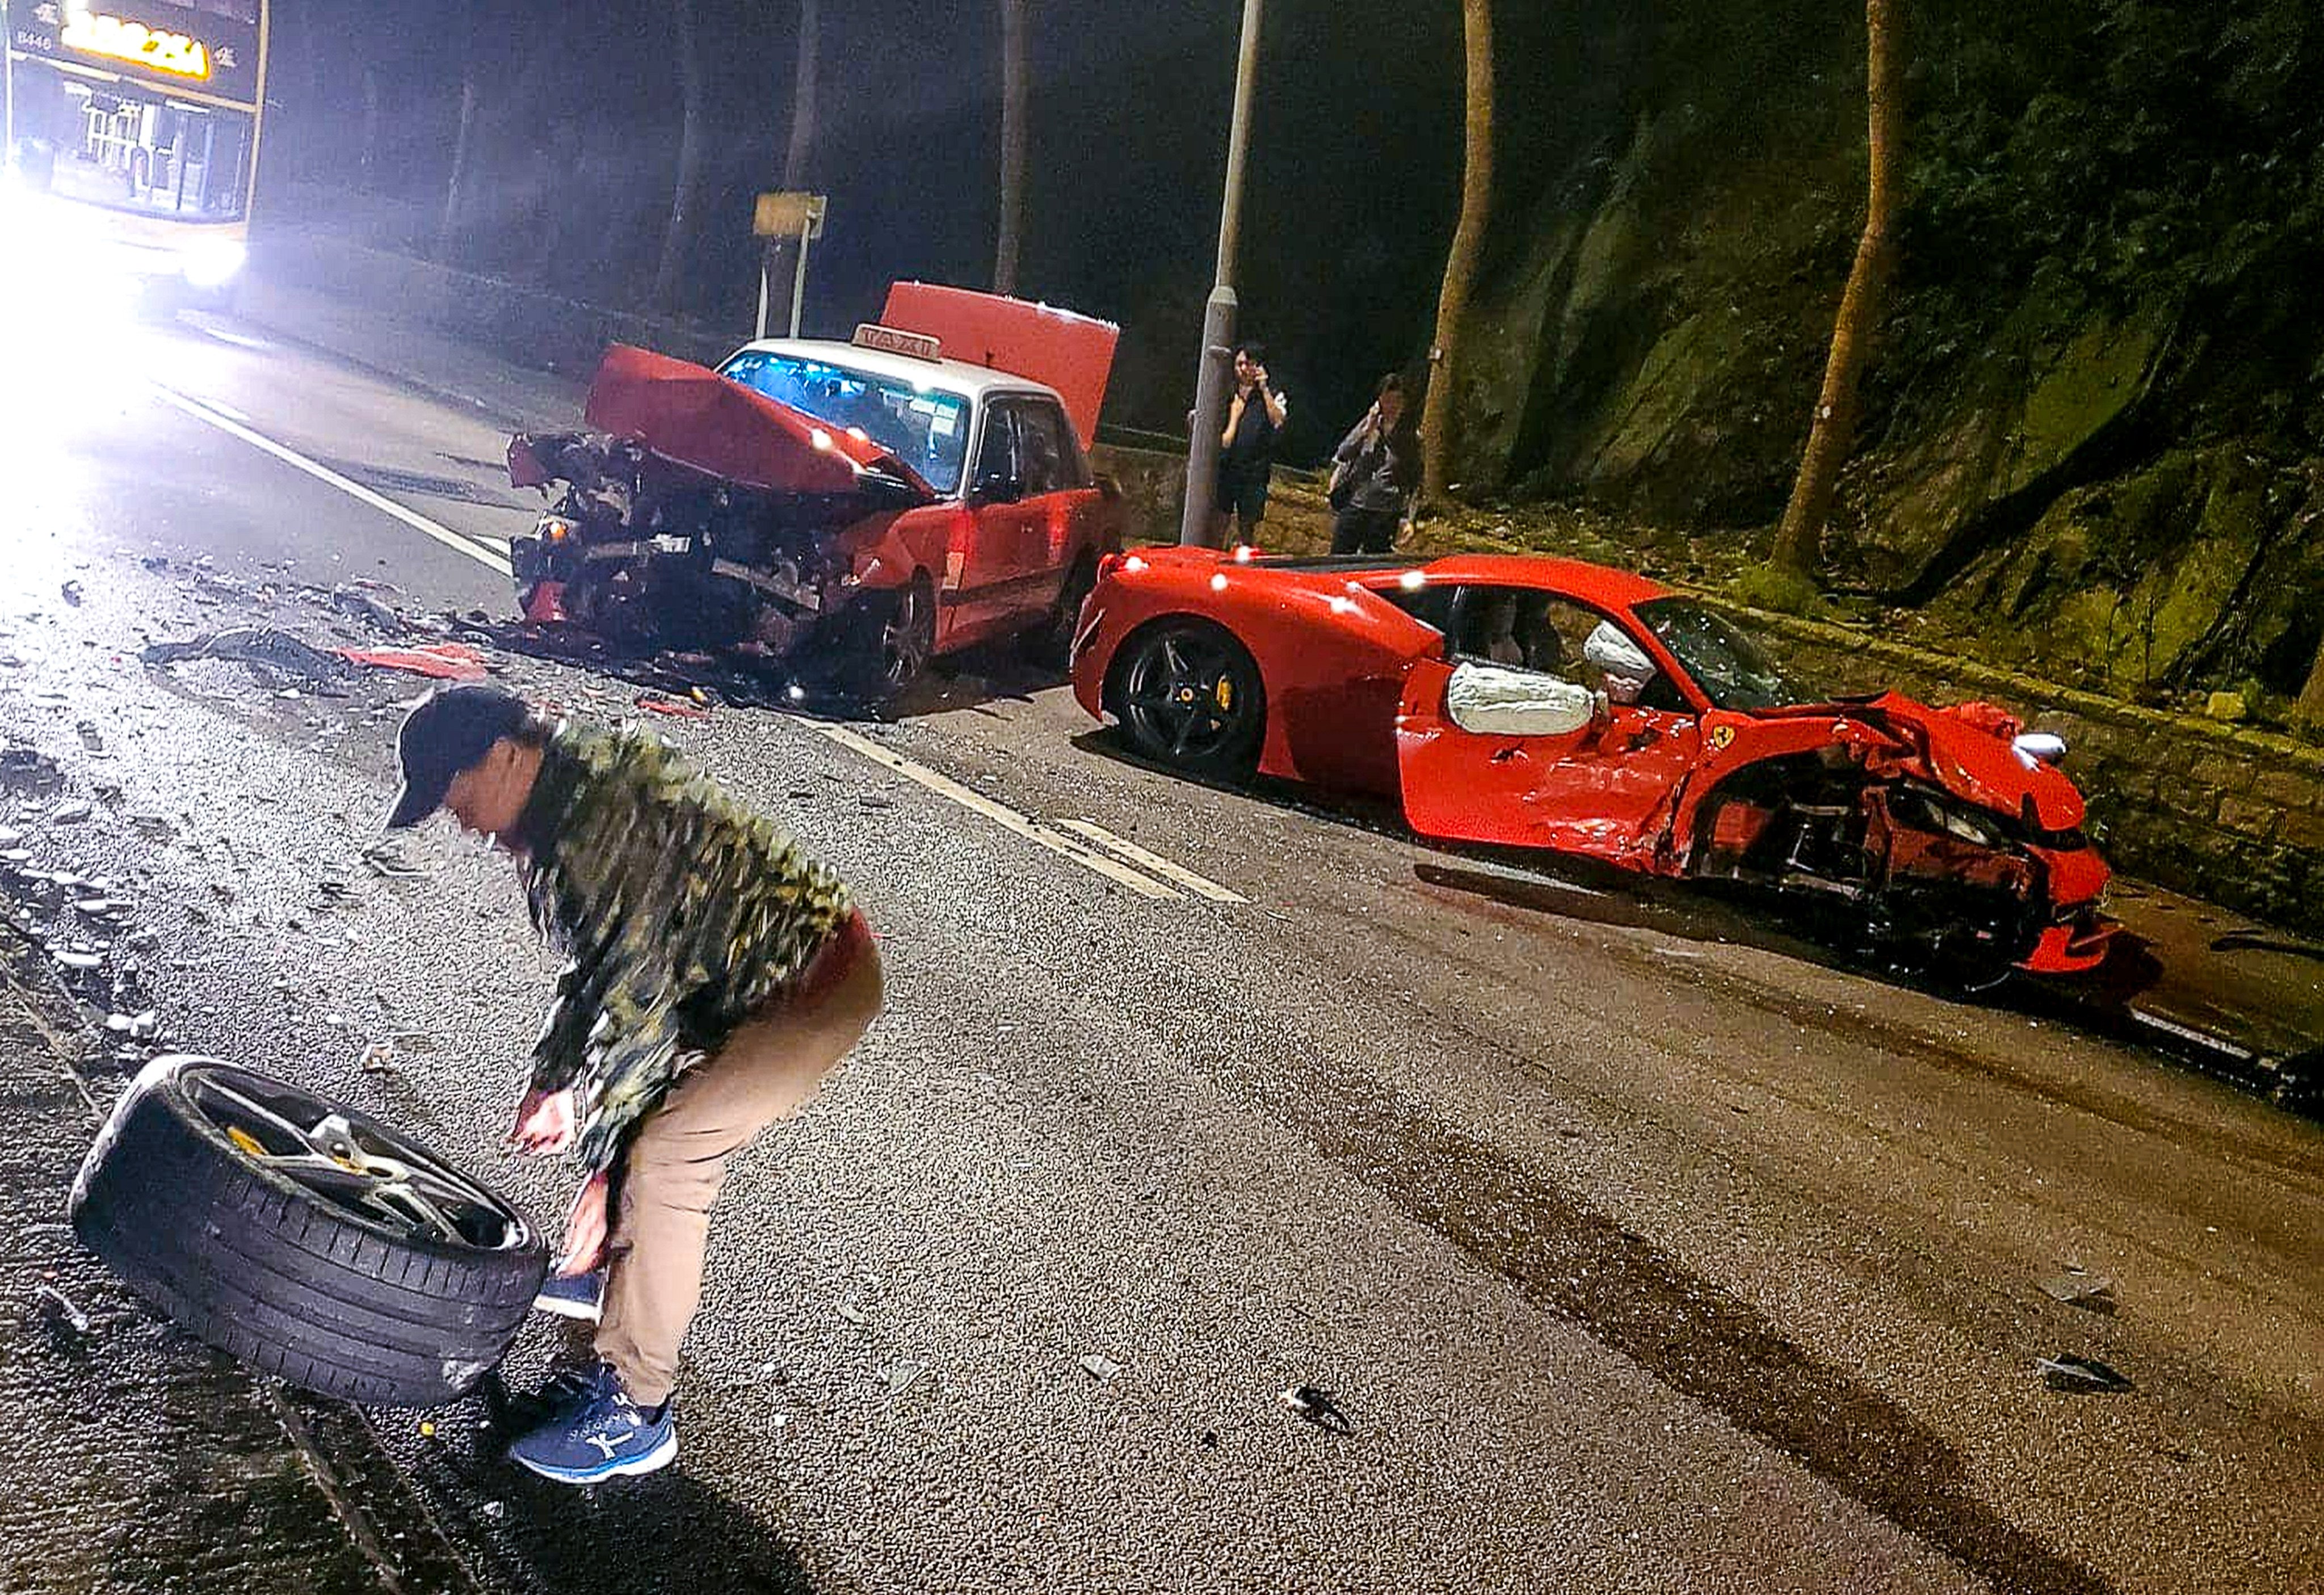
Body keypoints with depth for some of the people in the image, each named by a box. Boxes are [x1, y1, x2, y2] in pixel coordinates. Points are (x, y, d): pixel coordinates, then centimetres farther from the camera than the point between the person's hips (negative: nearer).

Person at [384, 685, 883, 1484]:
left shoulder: (608, 820, -27)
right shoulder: (557, 811, 6)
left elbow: (638, 998, -26)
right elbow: (598, 960, 17)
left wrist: (598, 1165, -18)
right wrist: (553, 1080, 11)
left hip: (818, 984, -11)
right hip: (743, 973, 11)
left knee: (666, 1156, -15)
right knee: (632, 1096, 19)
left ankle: (635, 1413, -4)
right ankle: (601, 1270, 42)